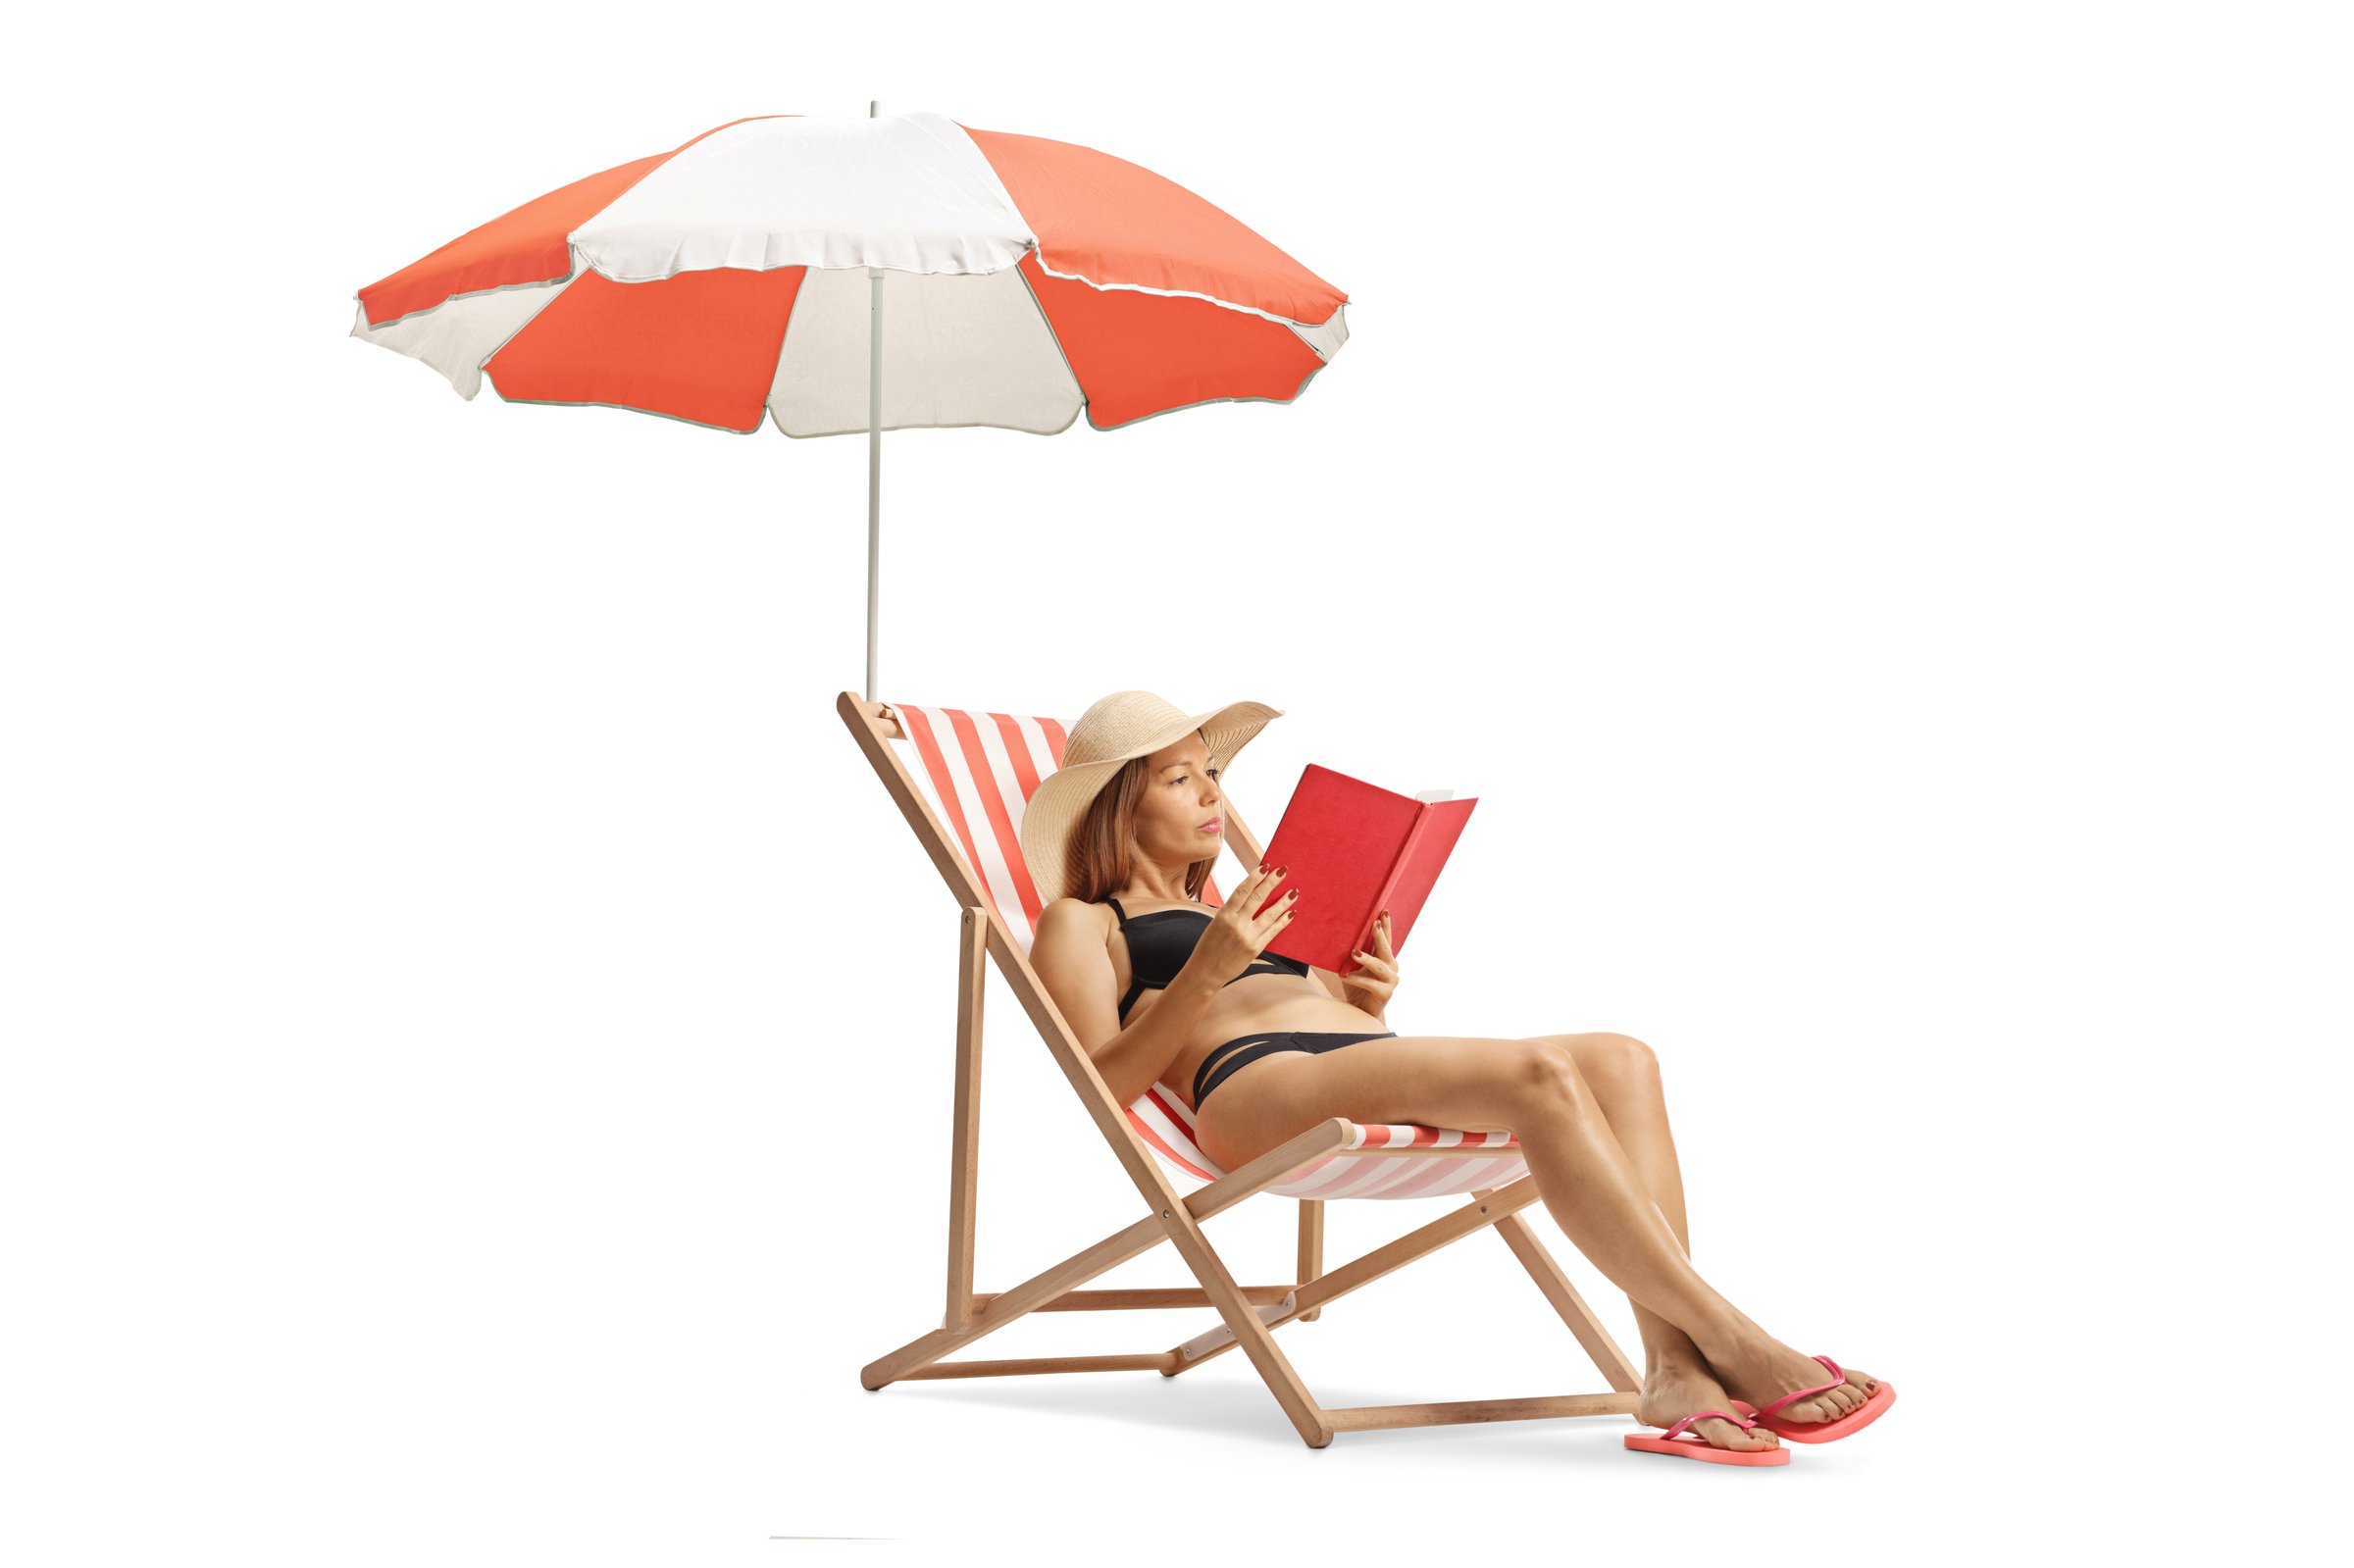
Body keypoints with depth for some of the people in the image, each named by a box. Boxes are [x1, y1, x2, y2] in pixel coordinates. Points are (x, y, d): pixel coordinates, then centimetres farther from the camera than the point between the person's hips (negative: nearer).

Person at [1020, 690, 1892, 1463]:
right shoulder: (1081, 924, 16)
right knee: (1536, 1074, -32)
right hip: (1253, 1088, -8)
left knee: (1618, 1060, -19)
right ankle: (1733, 1345, -35)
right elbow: (1103, 1089, -2)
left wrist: (1368, 1001, 8)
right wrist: (1207, 973, -11)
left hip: (1369, 1064, 8)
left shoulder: (1233, 920, 38)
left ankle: (1675, 1368, -34)